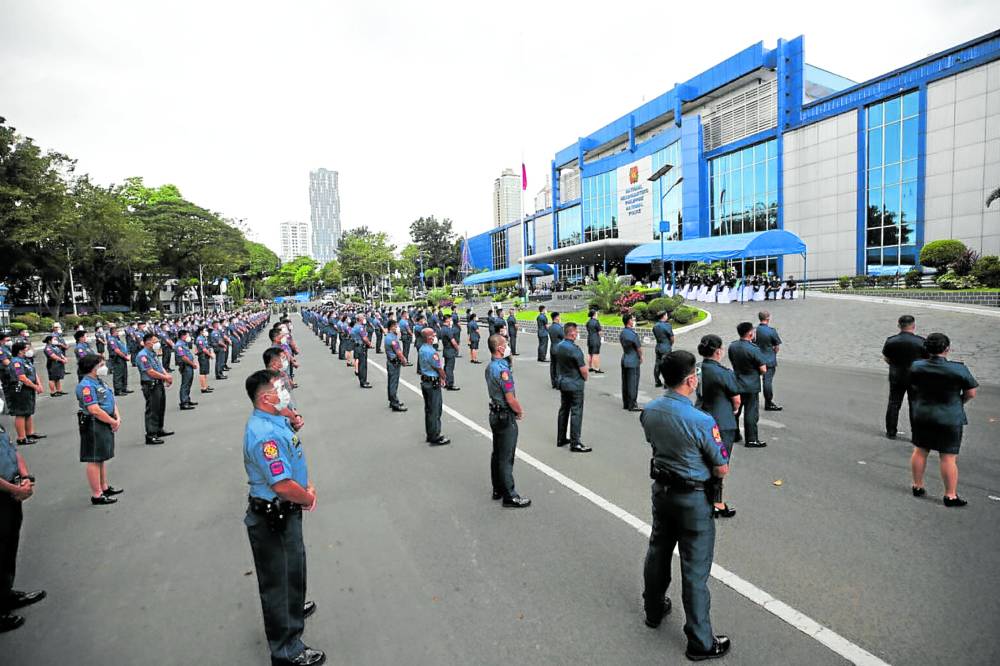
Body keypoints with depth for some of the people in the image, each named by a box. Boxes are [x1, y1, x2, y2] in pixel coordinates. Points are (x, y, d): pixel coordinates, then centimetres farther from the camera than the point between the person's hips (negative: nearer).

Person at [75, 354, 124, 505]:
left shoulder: (100, 381, 13)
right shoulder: (86, 385, -17)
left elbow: (111, 400, 15)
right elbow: (94, 410, -24)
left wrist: (118, 418, 0)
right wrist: (113, 422, -15)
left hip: (106, 425, 10)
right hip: (94, 426, -10)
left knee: (102, 458, 19)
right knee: (94, 460, -2)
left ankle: (104, 487, 31)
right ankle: (97, 495, 5)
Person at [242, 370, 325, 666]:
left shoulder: (276, 420, 1)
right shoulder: (265, 434, -31)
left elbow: (295, 459, 14)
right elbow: (283, 486, -34)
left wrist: (308, 486, 1)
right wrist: (308, 499, -15)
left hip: (286, 513, 10)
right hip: (271, 519, -10)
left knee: (294, 565, 31)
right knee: (278, 580, 9)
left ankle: (293, 608, 57)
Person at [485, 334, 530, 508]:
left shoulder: (489, 367, 6)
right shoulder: (503, 370, -24)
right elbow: (510, 399, -22)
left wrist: (517, 407, 7)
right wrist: (520, 411, -4)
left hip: (495, 414, 10)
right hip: (506, 417, -10)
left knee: (497, 454, 17)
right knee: (506, 458, -1)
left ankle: (498, 490, 29)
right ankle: (510, 496, 8)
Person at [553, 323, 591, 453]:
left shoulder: (556, 347, 2)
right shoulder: (574, 349, -22)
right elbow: (584, 370, -19)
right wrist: (585, 378, 1)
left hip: (562, 382, 8)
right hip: (575, 385, -8)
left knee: (563, 410, 17)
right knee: (576, 413, -1)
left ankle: (561, 439, 25)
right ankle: (575, 443, 2)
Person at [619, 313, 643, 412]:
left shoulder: (622, 333, 8)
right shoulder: (633, 334, -18)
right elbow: (639, 348, -12)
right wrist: (641, 357, 6)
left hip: (624, 359, 8)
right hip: (633, 361, -8)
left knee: (625, 383, 12)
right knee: (633, 384, -2)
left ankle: (625, 404, 19)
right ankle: (632, 405, 3)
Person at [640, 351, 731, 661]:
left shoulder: (649, 411, -8)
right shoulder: (701, 421, -27)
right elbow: (722, 469, -16)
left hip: (661, 490, 6)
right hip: (694, 499, -6)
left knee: (658, 552, 24)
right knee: (695, 570, 7)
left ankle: (654, 610, 45)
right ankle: (700, 642, 23)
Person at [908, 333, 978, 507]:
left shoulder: (916, 366, -6)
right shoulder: (958, 369, -17)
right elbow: (971, 393, -7)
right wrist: (959, 401, 11)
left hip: (921, 415, 4)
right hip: (949, 418, -3)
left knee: (920, 451, 15)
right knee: (949, 457, 4)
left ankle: (918, 486, 26)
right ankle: (951, 496, 12)